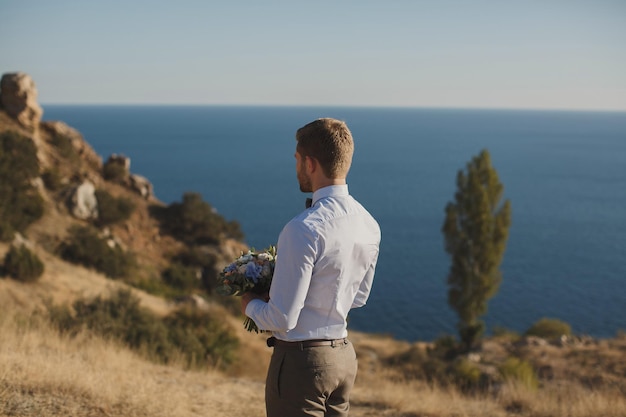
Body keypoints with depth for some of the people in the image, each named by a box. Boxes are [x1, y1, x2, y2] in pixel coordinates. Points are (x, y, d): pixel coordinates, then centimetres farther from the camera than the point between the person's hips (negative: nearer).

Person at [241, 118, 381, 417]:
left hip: (301, 359, -7)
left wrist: (250, 305, -2)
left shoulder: (304, 230, -24)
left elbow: (282, 319, -21)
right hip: (344, 356, 8)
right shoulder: (369, 225, 0)